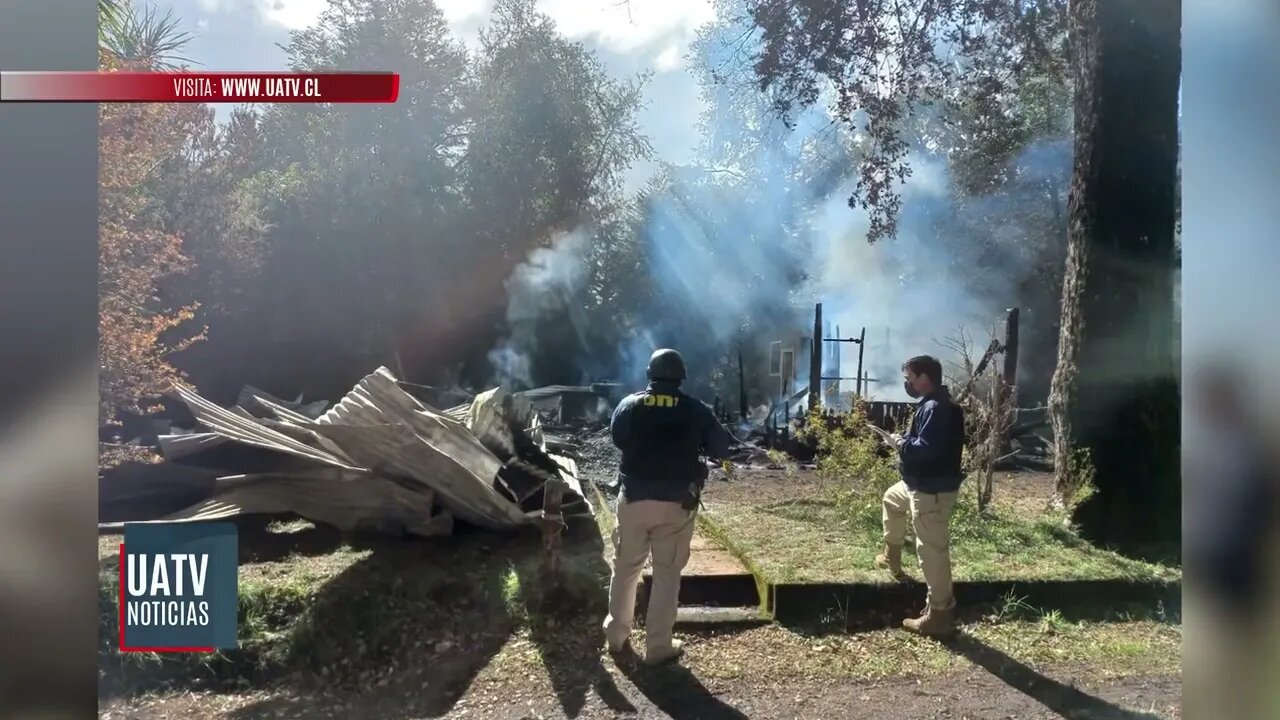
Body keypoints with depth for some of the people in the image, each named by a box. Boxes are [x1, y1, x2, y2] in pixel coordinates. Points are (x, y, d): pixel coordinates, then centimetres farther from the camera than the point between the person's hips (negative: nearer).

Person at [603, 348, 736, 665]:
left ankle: (617, 636, 28)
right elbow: (722, 449, 2)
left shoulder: (628, 405, -1)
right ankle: (658, 646, 12)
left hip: (634, 499, 2)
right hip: (676, 504, -2)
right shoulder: (696, 410, -6)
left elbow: (617, 437, 15)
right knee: (667, 574, 7)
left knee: (625, 568, 16)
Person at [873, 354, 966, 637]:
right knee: (891, 499, 34)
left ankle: (939, 615, 2)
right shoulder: (931, 405, 11)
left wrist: (901, 444, -15)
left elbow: (926, 449, -32)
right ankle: (892, 557, 48)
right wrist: (904, 441, 3)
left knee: (932, 551, -5)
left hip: (933, 491, -12)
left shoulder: (936, 409, -24)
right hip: (920, 484, 12)